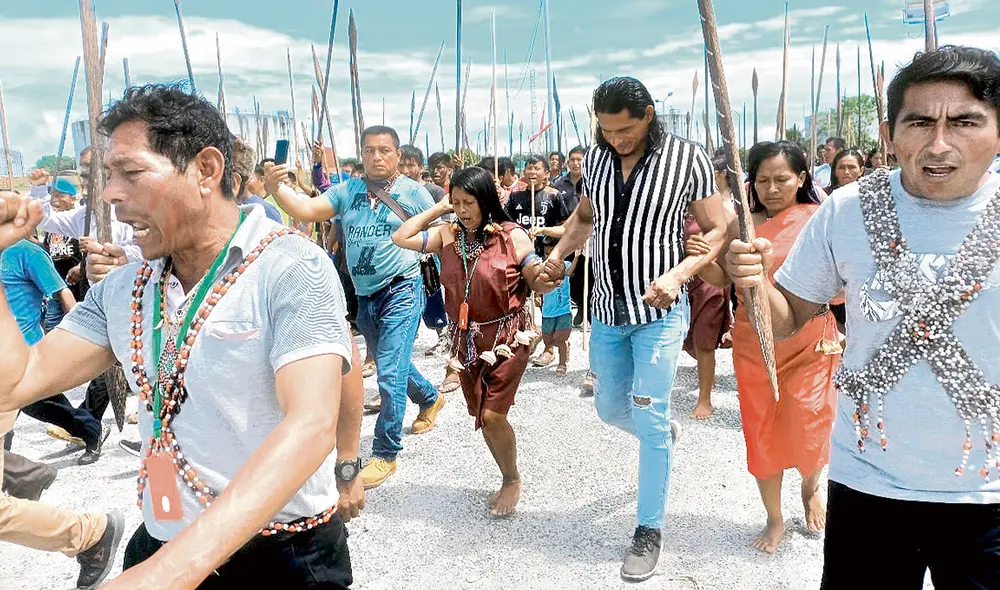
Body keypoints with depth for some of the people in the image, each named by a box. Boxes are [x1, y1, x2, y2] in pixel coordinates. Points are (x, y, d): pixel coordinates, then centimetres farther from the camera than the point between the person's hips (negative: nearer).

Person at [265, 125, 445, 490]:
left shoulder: (414, 192, -6)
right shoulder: (348, 191, 2)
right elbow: (306, 210, -10)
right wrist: (275, 189, -25)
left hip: (401, 292, -5)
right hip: (364, 295, 6)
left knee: (390, 374, -9)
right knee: (392, 365, 23)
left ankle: (385, 455, 5)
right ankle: (430, 399, 52)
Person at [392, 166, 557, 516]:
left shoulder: (512, 236, -10)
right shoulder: (448, 235, 1)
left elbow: (538, 284, -8)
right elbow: (400, 238, -2)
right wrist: (437, 209, -2)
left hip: (507, 337, -5)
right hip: (468, 338, 5)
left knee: (492, 415, -11)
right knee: (481, 418, 12)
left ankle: (513, 479, 17)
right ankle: (507, 480, 33)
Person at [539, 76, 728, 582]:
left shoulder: (687, 158, -12)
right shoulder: (595, 158, 2)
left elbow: (716, 230, -8)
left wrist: (677, 275, -24)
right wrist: (560, 251, 0)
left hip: (659, 311, -5)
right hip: (608, 310, 5)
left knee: (649, 420, -4)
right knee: (610, 409, 16)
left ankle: (649, 530, 14)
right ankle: (664, 432, 50)